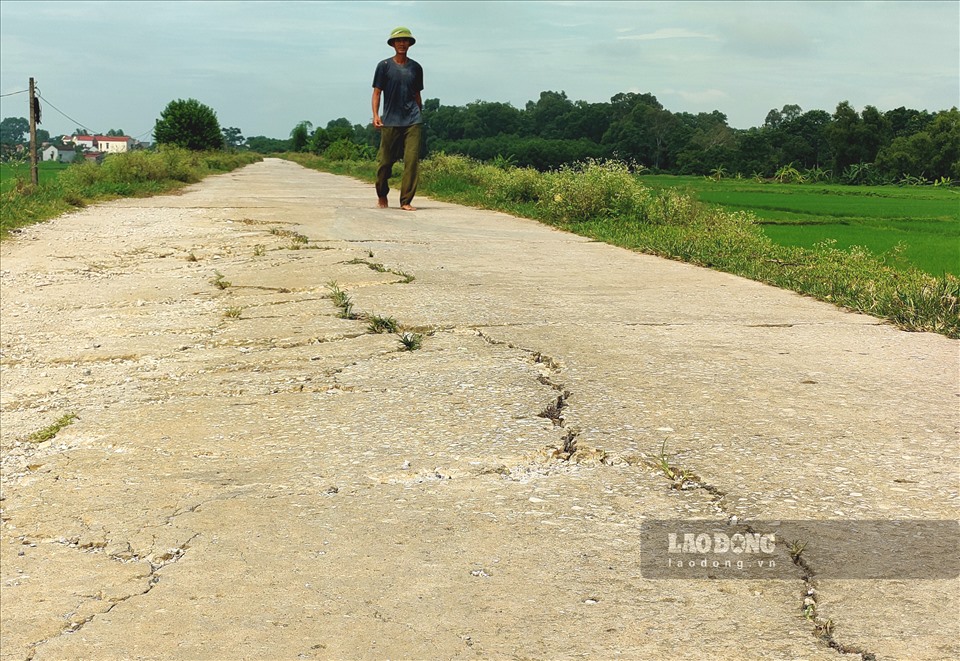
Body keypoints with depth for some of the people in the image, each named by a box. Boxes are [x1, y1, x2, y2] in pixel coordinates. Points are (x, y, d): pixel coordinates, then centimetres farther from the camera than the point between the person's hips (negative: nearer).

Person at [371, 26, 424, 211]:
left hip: (412, 120, 2)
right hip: (390, 121, -2)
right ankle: (382, 195, 27)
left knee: (412, 160, -8)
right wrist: (375, 115, -10)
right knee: (385, 161, 3)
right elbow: (377, 92, 2)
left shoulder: (416, 68, 12)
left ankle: (406, 201, -3)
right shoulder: (384, 66, 4)